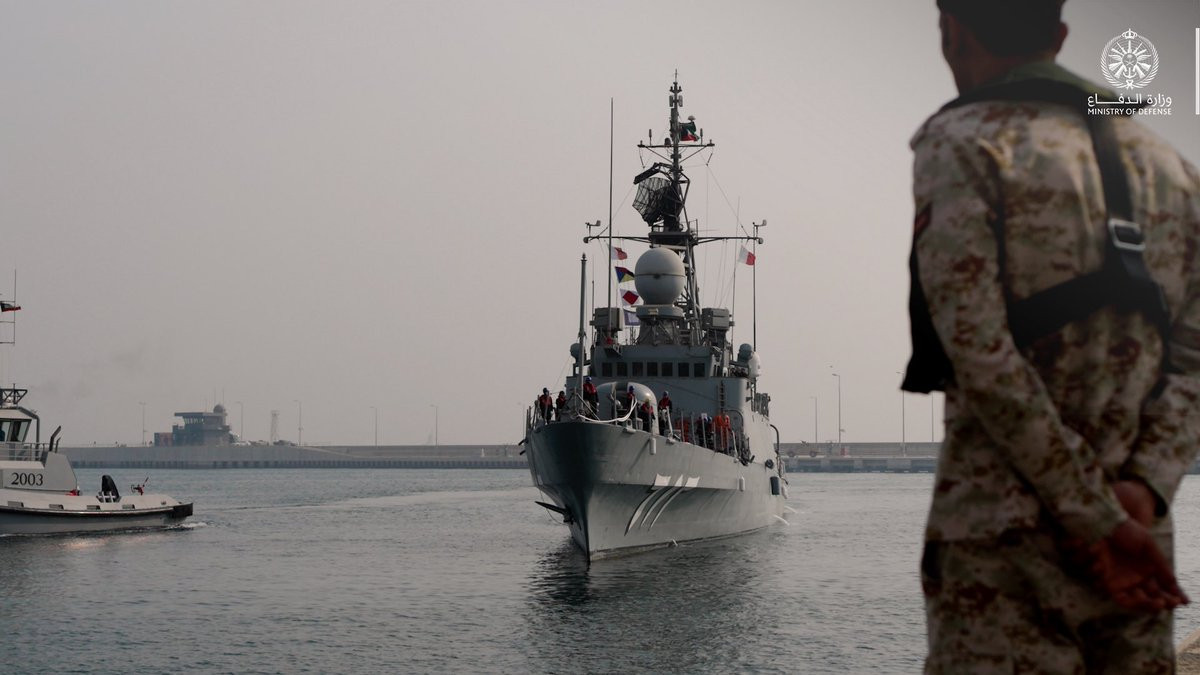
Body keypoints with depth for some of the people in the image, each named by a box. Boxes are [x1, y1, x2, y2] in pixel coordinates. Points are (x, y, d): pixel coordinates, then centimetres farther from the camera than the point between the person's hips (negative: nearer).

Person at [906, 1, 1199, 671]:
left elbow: (982, 354, -14)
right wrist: (1142, 488, -5)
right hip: (1142, 539, 6)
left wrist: (1100, 519, -12)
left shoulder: (962, 145, -5)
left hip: (1003, 537, -6)